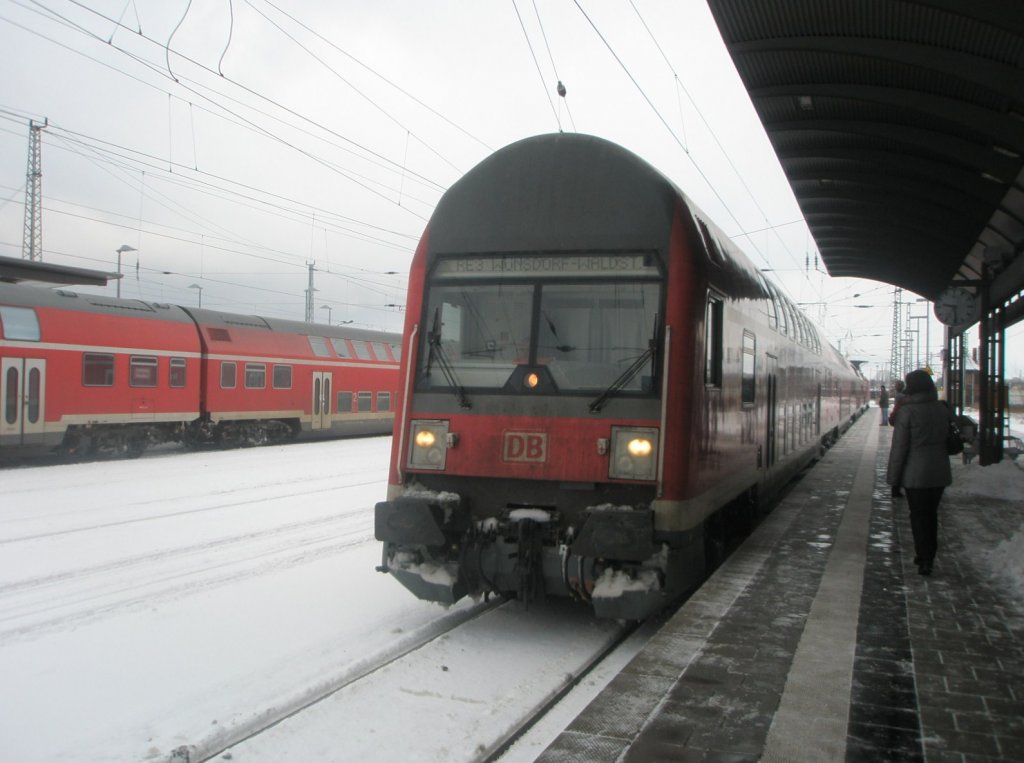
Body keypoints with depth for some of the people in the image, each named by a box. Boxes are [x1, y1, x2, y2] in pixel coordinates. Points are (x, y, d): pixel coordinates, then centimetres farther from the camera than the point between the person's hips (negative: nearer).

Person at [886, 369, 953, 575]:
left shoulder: (907, 411, -15)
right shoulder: (942, 409, 3)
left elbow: (899, 446, -13)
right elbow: (948, 440, 10)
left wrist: (893, 476, -6)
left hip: (915, 473, -5)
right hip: (940, 471, 5)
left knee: (918, 515, 5)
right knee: (932, 513, 17)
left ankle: (924, 560, 3)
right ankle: (928, 556, 27)